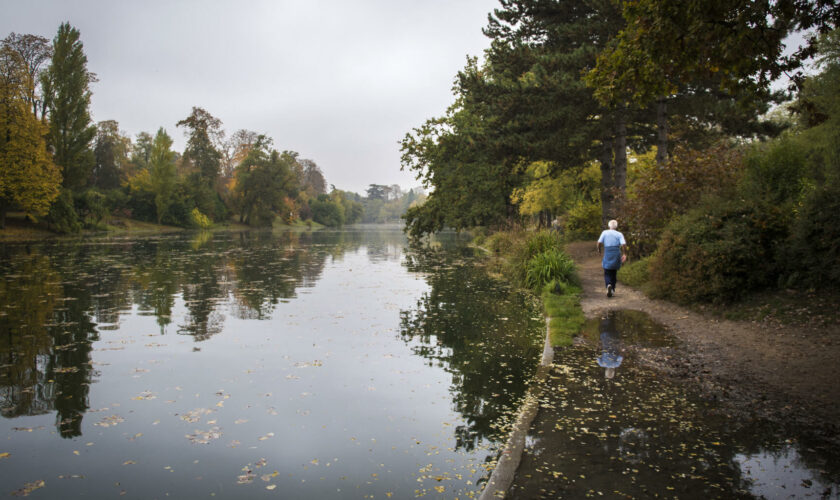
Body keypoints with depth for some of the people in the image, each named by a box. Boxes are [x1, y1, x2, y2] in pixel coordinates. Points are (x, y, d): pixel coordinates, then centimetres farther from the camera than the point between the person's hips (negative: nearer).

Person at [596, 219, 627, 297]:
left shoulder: (604, 232, 4)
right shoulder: (619, 234, 4)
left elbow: (599, 243, -5)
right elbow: (624, 245, -9)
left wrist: (599, 250, 12)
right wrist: (625, 254, 1)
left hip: (607, 255, -1)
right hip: (617, 255, 1)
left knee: (607, 274, 3)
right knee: (613, 273, 18)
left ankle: (609, 285, -26)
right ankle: (612, 289, 18)